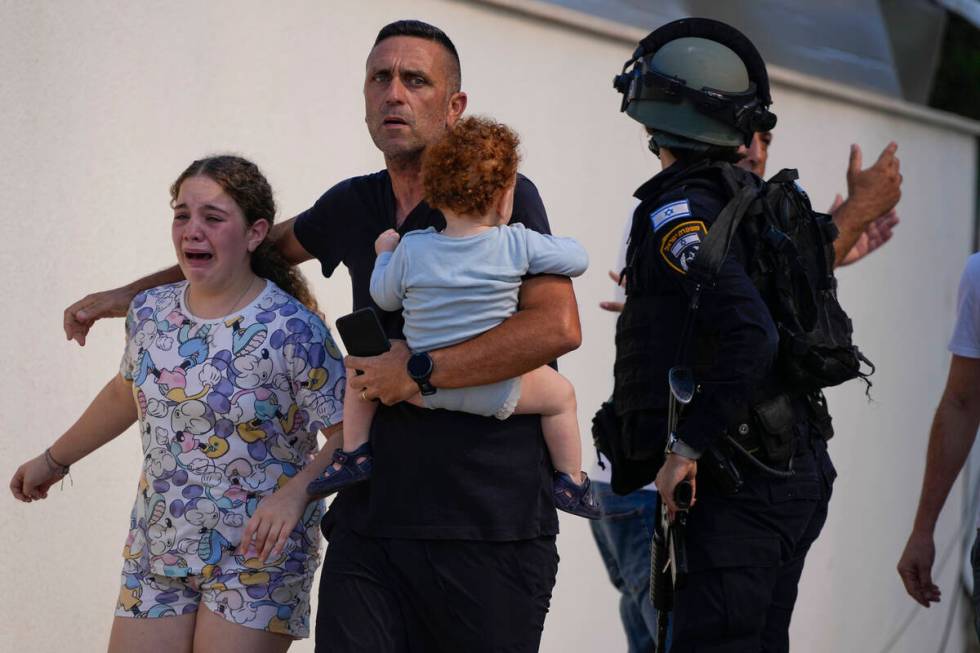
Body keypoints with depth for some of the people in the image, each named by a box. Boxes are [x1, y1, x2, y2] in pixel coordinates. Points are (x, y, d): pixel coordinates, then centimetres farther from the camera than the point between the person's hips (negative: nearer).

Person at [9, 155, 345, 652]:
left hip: (256, 555, -5)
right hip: (156, 550, 5)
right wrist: (53, 461, 31)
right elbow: (126, 393, 21)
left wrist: (296, 491, -30)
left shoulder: (293, 331, -15)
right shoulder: (150, 311, 3)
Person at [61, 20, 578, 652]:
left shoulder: (502, 196, -4)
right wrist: (125, 295, 34)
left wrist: (418, 372, -15)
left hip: (489, 527, -4)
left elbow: (558, 326, -18)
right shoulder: (353, 206, 12)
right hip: (371, 521, 4)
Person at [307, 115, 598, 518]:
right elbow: (577, 259, -1)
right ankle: (570, 482, 25)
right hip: (496, 394, -1)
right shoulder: (518, 245, -12)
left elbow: (385, 297, 7)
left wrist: (385, 254, 26)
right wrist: (552, 244, 20)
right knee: (561, 393, 25)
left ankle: (353, 454, 18)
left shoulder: (410, 250, -9)